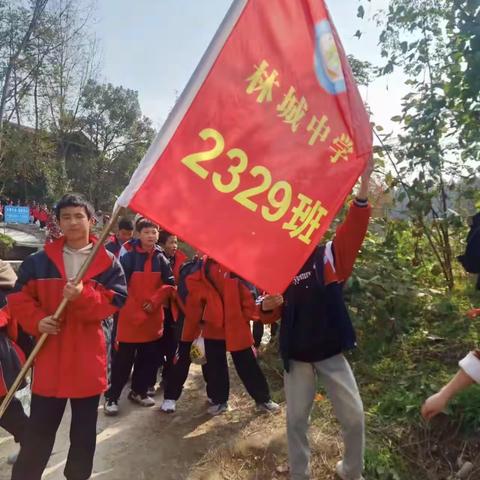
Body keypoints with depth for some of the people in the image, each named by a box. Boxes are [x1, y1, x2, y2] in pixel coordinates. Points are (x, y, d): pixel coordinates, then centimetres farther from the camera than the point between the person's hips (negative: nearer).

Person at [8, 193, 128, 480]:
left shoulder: (108, 262, -3)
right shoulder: (40, 260, 0)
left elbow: (117, 299, -9)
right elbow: (19, 297, 5)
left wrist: (84, 296, -25)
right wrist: (36, 320, -13)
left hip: (88, 358, 0)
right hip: (49, 357, 0)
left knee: (85, 430, 17)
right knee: (39, 430, 12)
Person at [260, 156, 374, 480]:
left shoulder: (331, 256, -2)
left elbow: (353, 231, -20)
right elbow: (270, 317, 5)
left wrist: (363, 189, -33)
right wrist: (267, 306, -20)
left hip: (331, 352, -1)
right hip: (296, 356, 1)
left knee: (354, 416, 6)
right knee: (296, 419, 10)